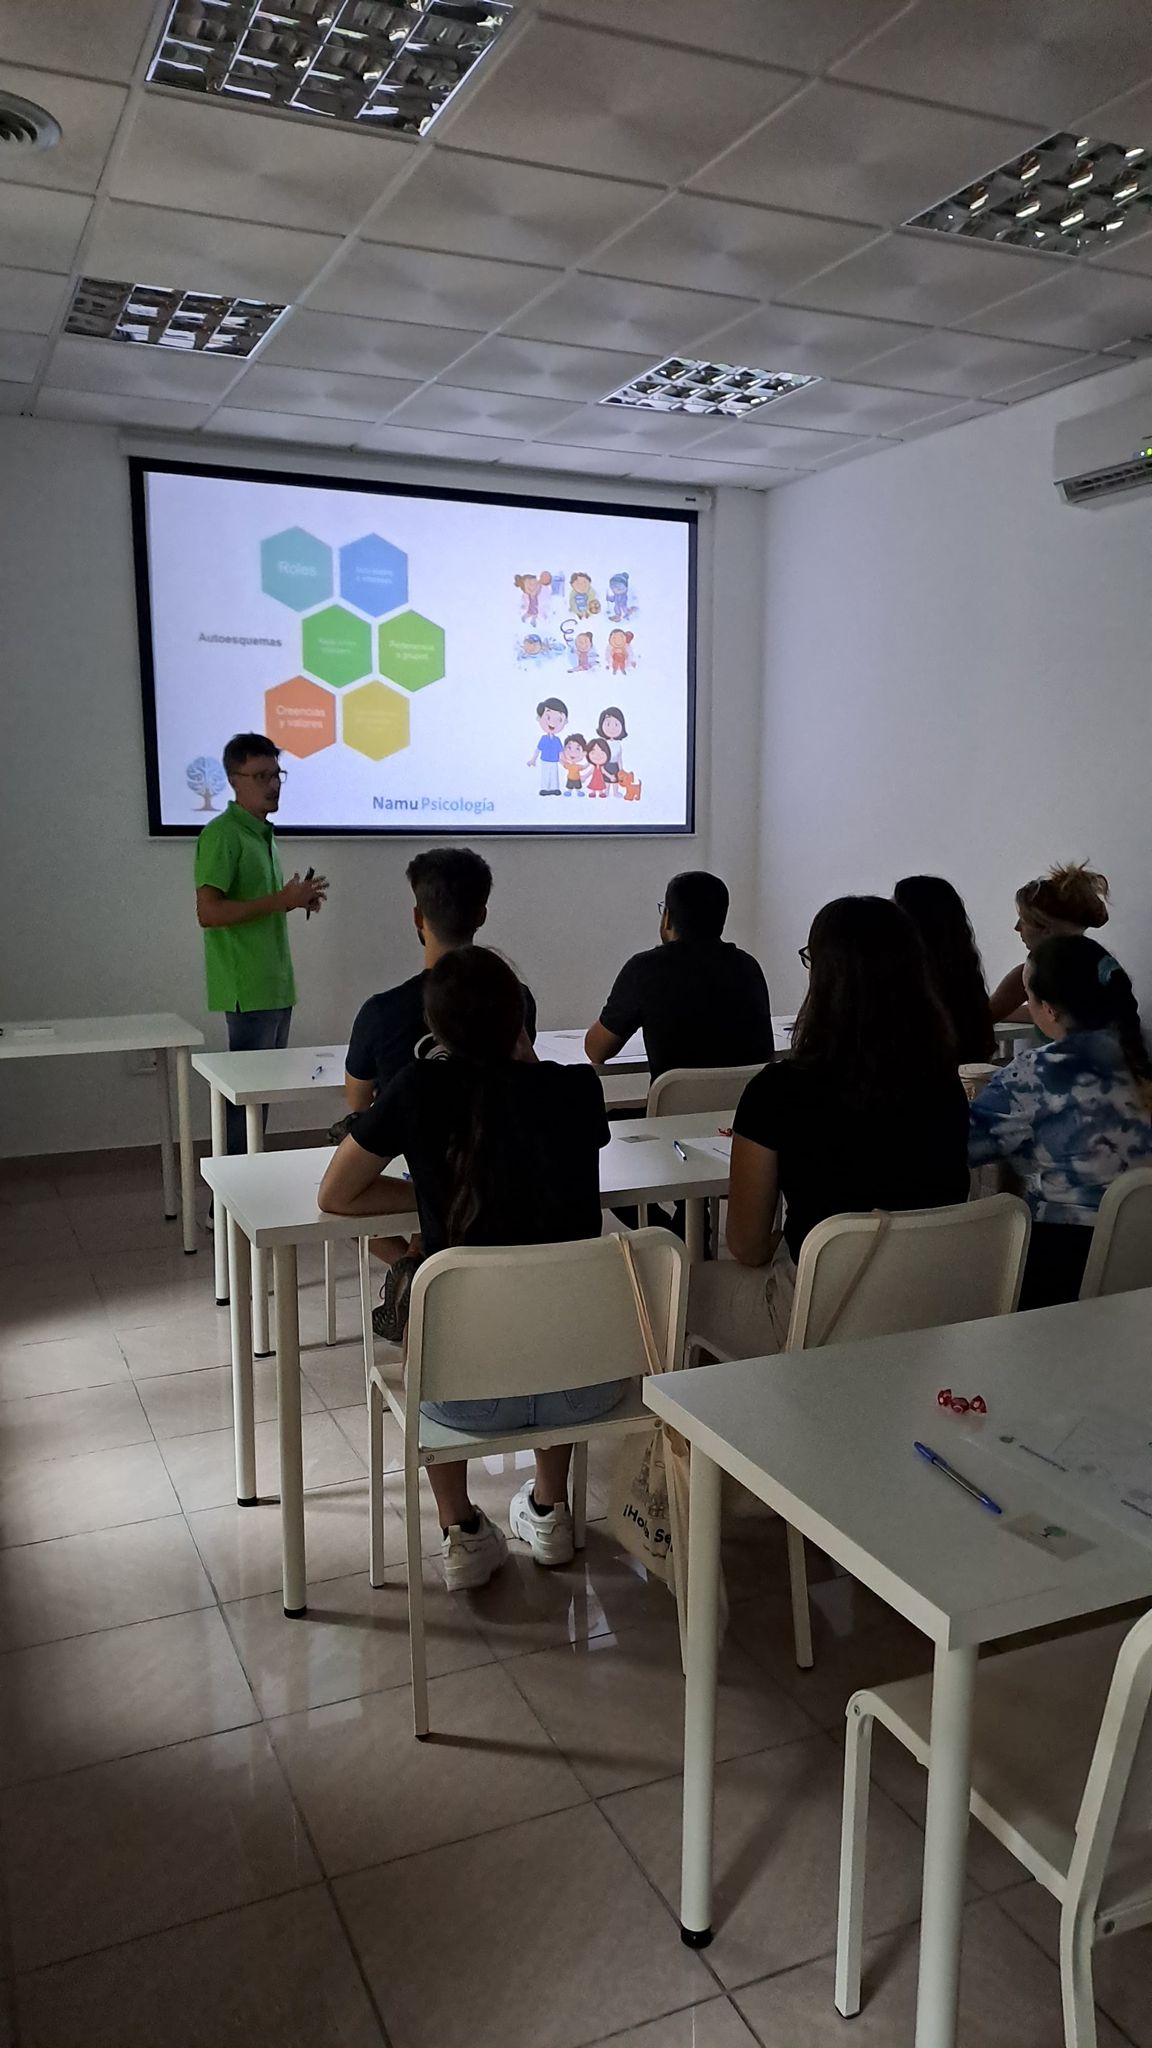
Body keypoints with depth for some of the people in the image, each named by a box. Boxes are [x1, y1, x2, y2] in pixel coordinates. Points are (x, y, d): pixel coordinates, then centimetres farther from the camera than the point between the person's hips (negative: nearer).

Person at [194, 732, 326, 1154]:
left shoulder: (262, 833, 17)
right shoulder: (222, 835, -13)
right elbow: (209, 913, -21)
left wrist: (297, 900, 8)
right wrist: (282, 900, -19)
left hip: (276, 984, 9)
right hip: (248, 988, -9)